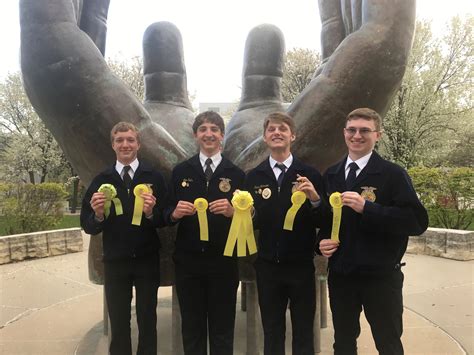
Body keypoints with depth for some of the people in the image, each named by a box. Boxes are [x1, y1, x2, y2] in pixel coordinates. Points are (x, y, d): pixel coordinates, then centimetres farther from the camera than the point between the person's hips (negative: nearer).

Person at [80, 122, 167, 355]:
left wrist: (151, 213, -24)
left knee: (147, 322, 12)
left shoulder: (154, 178, -3)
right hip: (115, 262, 1)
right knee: (118, 324, 12)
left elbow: (165, 221, -4)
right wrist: (98, 215, -20)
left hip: (147, 260, -1)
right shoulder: (101, 180, 1)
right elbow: (87, 226, 0)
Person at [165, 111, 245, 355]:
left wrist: (232, 212, -20)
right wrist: (175, 213, -16)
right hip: (188, 261, 1)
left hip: (223, 261, -1)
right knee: (191, 328, 13)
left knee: (222, 330, 10)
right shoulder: (180, 171, 6)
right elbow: (168, 214, 6)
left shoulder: (236, 174, 2)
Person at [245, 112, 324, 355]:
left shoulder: (309, 174, -2)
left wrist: (314, 198, -23)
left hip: (300, 265, -2)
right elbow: (252, 222, 4)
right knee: (272, 334, 16)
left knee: (303, 335, 11)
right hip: (267, 266, 2)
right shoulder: (254, 176, 4)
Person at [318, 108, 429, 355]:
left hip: (381, 277, -4)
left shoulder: (393, 174, -9)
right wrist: (322, 241, -3)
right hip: (340, 275, 5)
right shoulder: (331, 175, 7)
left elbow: (418, 221, -18)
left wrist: (367, 207, -26)